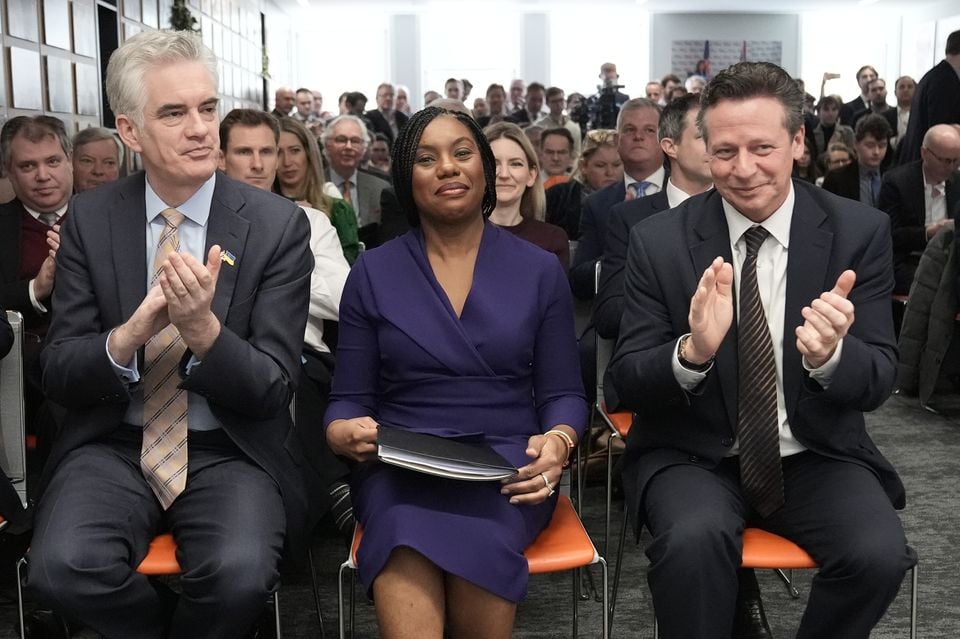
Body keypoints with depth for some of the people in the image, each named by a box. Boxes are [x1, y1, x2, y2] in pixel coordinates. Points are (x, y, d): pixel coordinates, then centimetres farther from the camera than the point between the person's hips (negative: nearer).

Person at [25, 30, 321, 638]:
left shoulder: (279, 224, -7)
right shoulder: (89, 219, 0)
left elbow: (274, 392, -8)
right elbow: (58, 373, -1)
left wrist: (205, 330, -29)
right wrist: (129, 335, -23)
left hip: (231, 454, -1)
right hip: (114, 446, 2)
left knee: (240, 572, -30)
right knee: (63, 566, -26)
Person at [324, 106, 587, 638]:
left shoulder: (540, 271, 8)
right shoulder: (372, 273, 8)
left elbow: (563, 393, 8)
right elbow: (349, 398, 9)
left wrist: (558, 442, -15)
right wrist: (341, 432, -15)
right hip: (398, 467, 0)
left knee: (473, 549, -33)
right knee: (407, 541, -36)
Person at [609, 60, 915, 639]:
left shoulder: (861, 231, -4)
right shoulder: (660, 240, -6)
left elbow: (877, 382, -6)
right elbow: (627, 380, -6)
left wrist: (830, 355, -31)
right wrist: (693, 352, -30)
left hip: (817, 455, 2)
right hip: (695, 455, -1)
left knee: (879, 554, -25)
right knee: (694, 538, -32)